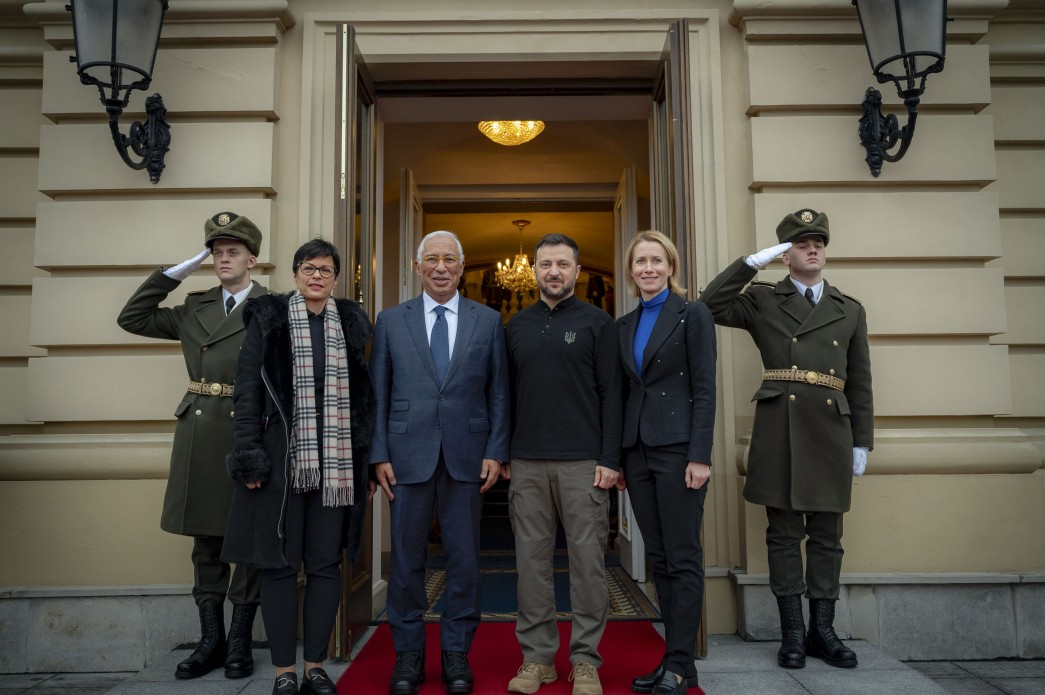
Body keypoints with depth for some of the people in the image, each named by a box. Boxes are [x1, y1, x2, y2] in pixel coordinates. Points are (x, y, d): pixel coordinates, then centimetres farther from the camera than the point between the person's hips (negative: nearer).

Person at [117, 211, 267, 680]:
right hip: (198, 433, 5)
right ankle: (210, 641, 23)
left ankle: (239, 642, 18)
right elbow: (132, 318, 11)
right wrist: (177, 271, 6)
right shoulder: (195, 308, 14)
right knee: (205, 541, 11)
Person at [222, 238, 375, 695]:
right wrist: (249, 454, -8)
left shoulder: (350, 322, 9)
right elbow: (248, 387, -1)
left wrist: (365, 454, 5)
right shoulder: (268, 318, 3)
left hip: (335, 462, 2)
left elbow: (361, 393, 11)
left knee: (326, 564, 7)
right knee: (279, 564, 4)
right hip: (281, 459, -2)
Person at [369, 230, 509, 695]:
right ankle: (408, 654, 23)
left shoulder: (488, 321, 6)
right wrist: (377, 455, -2)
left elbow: (498, 392, 5)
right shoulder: (391, 321, 6)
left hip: (466, 456, 0)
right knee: (406, 560, 8)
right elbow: (377, 393, 5)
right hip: (408, 455, 0)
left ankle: (457, 653, 22)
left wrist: (495, 451, -2)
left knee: (464, 560, 7)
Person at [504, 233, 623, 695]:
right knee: (531, 559, 7)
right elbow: (508, 394, 14)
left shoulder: (597, 322, 3)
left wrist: (609, 459, -8)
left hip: (583, 463, -3)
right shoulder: (517, 325, 12)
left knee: (587, 559, 2)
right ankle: (537, 657, 19)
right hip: (527, 465, 3)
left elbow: (611, 394, -2)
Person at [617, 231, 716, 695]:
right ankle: (673, 657, 22)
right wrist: (617, 457, 11)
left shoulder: (692, 314, -3)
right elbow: (625, 391, 14)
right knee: (658, 559, 11)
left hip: (677, 447, -6)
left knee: (683, 558, 1)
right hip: (637, 449, 6)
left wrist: (700, 456, -15)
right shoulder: (625, 325, 14)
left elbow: (705, 389, -8)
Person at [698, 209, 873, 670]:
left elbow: (860, 384, 14)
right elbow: (711, 306, -9)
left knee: (827, 536, 9)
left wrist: (862, 442, 10)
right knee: (784, 534, 3)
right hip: (780, 429, -3)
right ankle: (793, 633, 13)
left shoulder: (850, 310, 16)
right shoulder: (762, 300, 8)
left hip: (832, 431, 3)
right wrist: (753, 262, -9)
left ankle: (822, 631, 21)